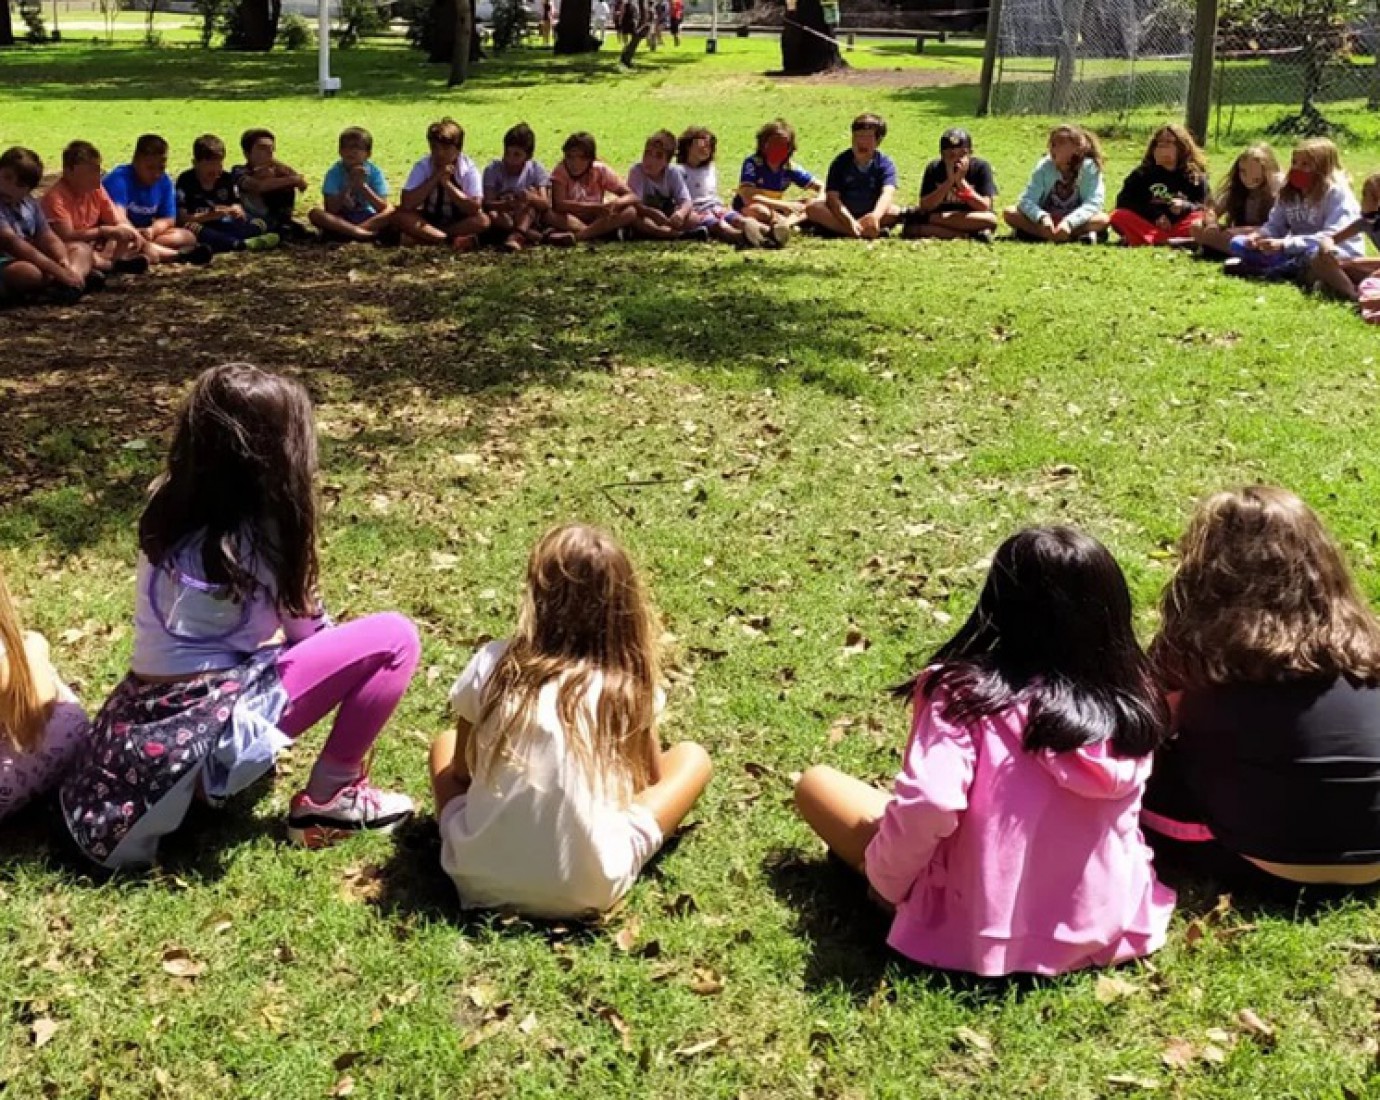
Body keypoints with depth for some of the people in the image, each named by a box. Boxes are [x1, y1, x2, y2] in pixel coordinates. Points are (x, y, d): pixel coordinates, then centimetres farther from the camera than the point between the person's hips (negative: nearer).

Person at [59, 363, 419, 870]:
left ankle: (197, 779, 20)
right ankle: (326, 800, 1)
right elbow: (310, 633, 3)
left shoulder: (169, 509, 7)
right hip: (213, 728, -8)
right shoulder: (261, 534, -13)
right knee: (394, 638, -9)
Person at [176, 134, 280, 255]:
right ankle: (242, 244, -47)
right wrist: (210, 216, -29)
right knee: (190, 228, -38)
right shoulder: (186, 181, -8)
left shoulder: (227, 178, 6)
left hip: (223, 226, 5)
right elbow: (181, 218, -16)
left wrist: (237, 212, -22)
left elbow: (237, 207, 5)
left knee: (260, 224, -11)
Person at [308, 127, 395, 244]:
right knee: (314, 213, -28)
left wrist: (362, 186, -26)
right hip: (341, 220, 0)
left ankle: (347, 231, -32)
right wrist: (349, 185, -27)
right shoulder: (334, 172, -10)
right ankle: (360, 233, -38)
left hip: (368, 219, 0)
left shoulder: (375, 172, -8)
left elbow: (383, 208, -17)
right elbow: (330, 210, -18)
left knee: (392, 212, -27)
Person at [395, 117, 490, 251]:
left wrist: (447, 183, -28)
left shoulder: (469, 169, -14)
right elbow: (407, 204, -22)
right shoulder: (422, 166, -11)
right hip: (428, 220, 1)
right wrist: (434, 179, -27)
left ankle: (422, 237, -25)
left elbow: (475, 208, -25)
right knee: (400, 215, -26)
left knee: (482, 220, -31)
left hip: (459, 223, -1)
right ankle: (453, 240, -30)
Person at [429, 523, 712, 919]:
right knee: (693, 757, 16)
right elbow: (651, 780, 12)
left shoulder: (492, 666, -3)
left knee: (445, 743, 30)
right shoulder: (629, 684, -3)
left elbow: (461, 769, 11)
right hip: (586, 889, -2)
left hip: (479, 878, 2)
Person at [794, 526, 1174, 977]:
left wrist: (885, 883, -13)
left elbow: (926, 805, -32)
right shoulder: (1133, 703, -8)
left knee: (816, 783, 10)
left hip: (981, 931, -3)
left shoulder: (966, 693, -22)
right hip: (1107, 928, 3)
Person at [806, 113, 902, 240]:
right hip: (842, 212, 1)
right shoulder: (841, 162, -7)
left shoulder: (885, 163, -9)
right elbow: (832, 197, -16)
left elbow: (887, 193, -27)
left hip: (869, 214, 0)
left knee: (895, 212, -30)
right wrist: (850, 221, -35)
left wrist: (876, 216, -51)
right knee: (812, 208, -27)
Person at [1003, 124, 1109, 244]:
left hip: (1075, 222, -1)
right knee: (1009, 213, -23)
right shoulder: (1045, 166, -11)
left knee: (1103, 220, -31)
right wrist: (1042, 217, -38)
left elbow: (1093, 203, -23)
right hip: (1046, 220, 1)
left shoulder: (1089, 167, -14)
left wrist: (1069, 222, -40)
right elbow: (1026, 200, -17)